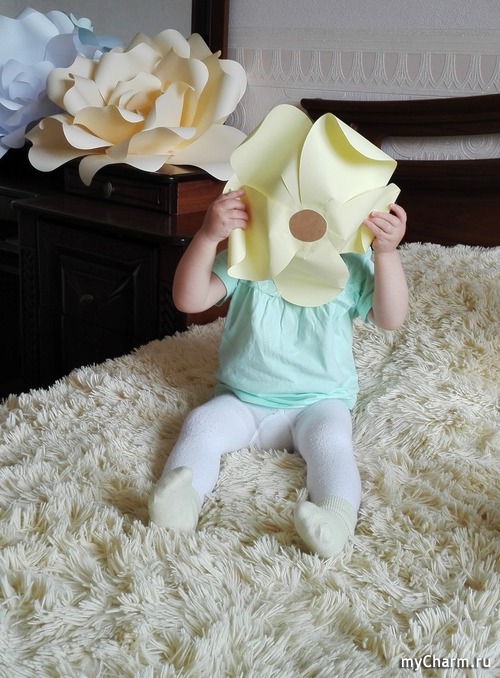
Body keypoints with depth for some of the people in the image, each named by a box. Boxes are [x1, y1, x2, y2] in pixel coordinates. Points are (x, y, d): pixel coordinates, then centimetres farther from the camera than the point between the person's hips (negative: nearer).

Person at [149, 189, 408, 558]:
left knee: (330, 440, -30)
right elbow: (190, 300, -18)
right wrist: (208, 237, -32)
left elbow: (391, 318, -15)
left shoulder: (353, 266, -6)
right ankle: (181, 498, -36)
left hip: (320, 403, -1)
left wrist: (387, 253, -29)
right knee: (201, 424, -22)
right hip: (240, 400, 1)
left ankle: (339, 515, -45)